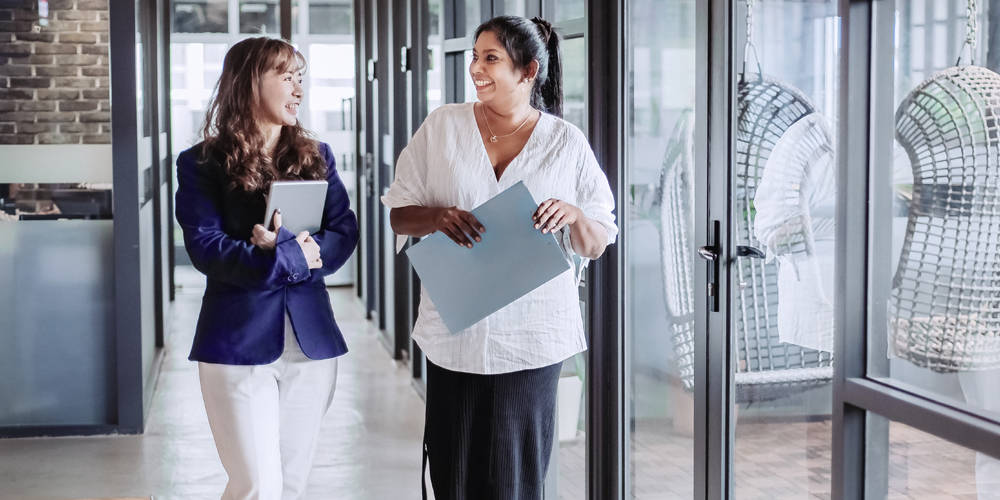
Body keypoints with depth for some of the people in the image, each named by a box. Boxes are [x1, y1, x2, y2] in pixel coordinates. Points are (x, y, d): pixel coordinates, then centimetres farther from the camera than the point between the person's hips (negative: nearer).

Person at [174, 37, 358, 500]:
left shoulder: (316, 156, 11)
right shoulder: (202, 164, -1)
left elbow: (344, 233, 0)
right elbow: (207, 249, -11)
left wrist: (280, 253, -16)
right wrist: (292, 257, -18)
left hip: (312, 339, 4)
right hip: (238, 341, -4)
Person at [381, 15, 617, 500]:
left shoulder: (566, 143, 3)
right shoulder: (443, 126, 5)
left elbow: (596, 245, 6)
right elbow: (398, 214, 6)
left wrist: (574, 216, -16)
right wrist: (438, 216, -15)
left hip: (531, 337, -1)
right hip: (454, 333, 1)